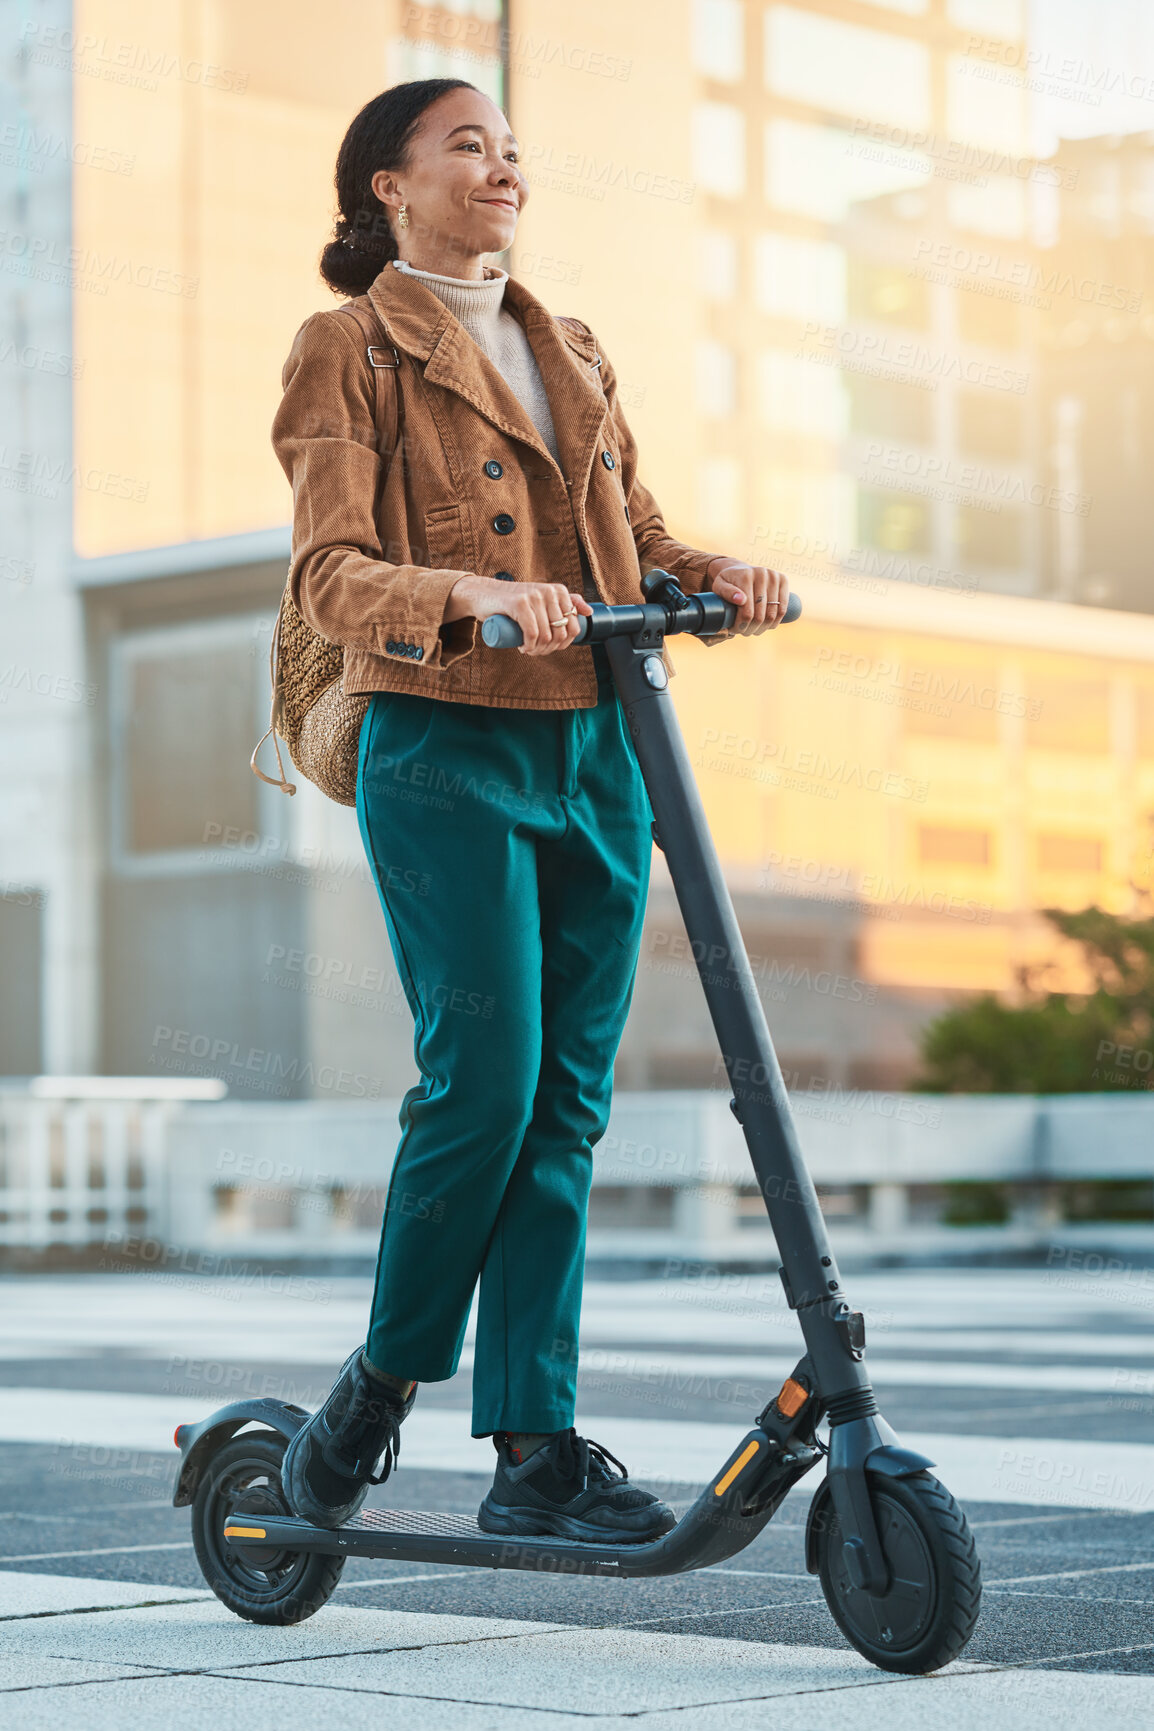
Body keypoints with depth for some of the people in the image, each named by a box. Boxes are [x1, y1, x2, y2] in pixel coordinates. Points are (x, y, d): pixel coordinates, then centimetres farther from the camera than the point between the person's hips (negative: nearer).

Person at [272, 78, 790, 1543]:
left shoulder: (574, 355, 21)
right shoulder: (350, 351, 1)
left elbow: (638, 539, 17)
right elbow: (330, 573, -10)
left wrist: (718, 575, -5)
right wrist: (477, 596, -28)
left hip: (597, 752, 6)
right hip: (445, 753, -6)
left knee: (566, 1106, 2)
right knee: (481, 1083, -12)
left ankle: (536, 1453, 5)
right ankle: (379, 1388, 10)